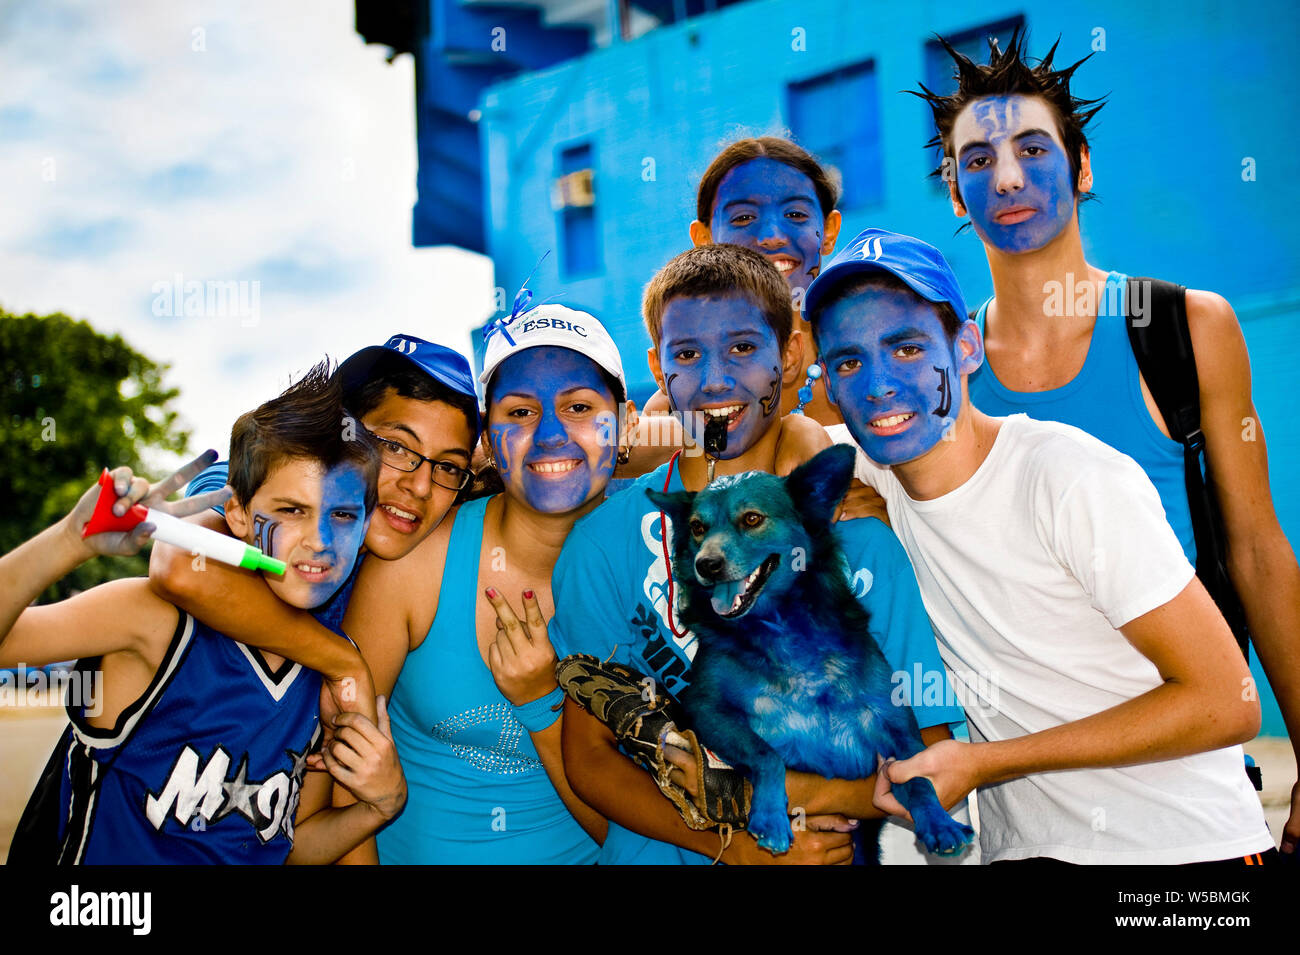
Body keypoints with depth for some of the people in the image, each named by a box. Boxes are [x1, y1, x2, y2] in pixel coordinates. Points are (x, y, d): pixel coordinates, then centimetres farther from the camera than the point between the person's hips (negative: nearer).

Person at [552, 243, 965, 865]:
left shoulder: (860, 539, 0)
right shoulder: (606, 541, -1)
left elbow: (933, 761, 1)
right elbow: (588, 755, -2)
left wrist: (812, 794, -17)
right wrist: (732, 845, -15)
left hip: (829, 854, 1)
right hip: (656, 855, 0)